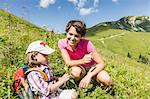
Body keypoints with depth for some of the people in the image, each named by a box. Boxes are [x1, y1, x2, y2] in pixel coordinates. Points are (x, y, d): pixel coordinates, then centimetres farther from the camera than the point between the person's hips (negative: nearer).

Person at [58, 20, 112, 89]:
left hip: (91, 67, -1)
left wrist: (89, 76, -39)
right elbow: (68, 62, -22)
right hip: (78, 67, 2)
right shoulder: (62, 43, -22)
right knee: (75, 72, -34)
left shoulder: (87, 44, -30)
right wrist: (82, 61, -42)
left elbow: (102, 64, -25)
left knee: (107, 81, -25)